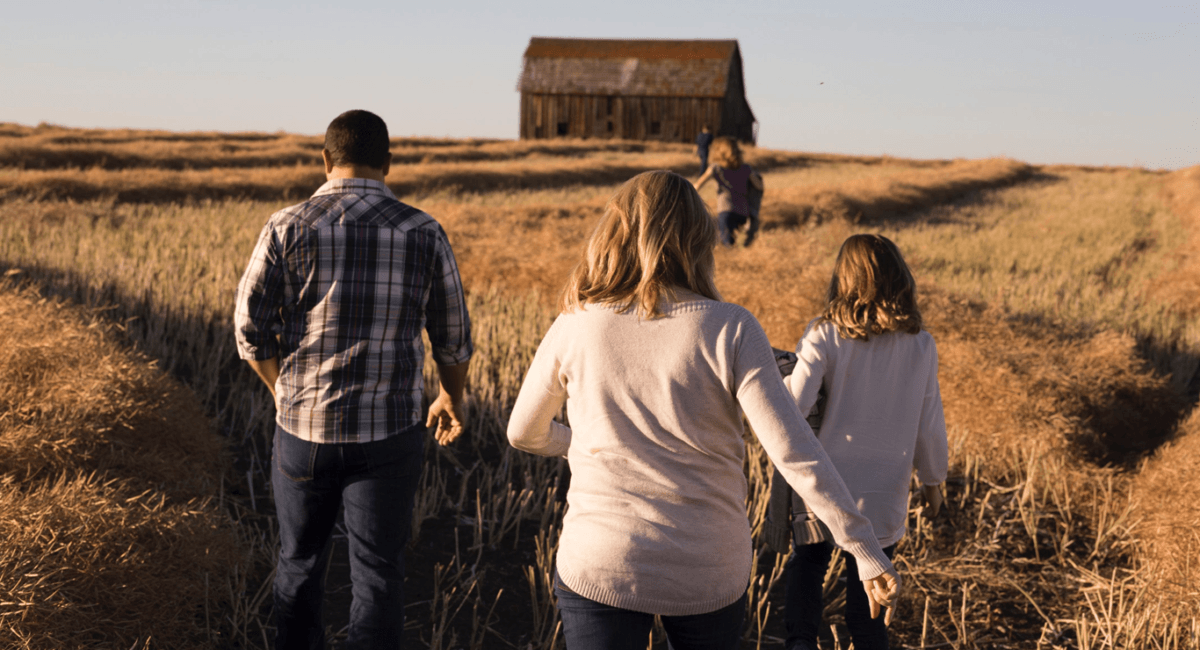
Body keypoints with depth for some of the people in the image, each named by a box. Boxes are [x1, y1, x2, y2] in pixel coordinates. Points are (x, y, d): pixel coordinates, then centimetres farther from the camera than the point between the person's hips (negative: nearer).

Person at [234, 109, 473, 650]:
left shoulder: (287, 228, -6)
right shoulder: (423, 234, -4)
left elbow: (250, 328, -3)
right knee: (378, 571, 8)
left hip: (303, 425, 1)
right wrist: (452, 397, 23)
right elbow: (453, 339, 4)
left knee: (299, 561, 21)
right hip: (389, 432, -1)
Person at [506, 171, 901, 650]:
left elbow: (524, 433, 8)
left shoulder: (574, 329, -7)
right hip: (709, 574, 0)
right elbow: (794, 452, -17)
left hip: (600, 566, 0)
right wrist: (868, 553, -10)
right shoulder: (729, 332, -13)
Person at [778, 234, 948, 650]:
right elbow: (929, 426, 2)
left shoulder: (825, 336, -12)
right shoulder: (921, 346, -4)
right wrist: (932, 479, 18)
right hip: (884, 497, 1)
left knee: (807, 562, 21)